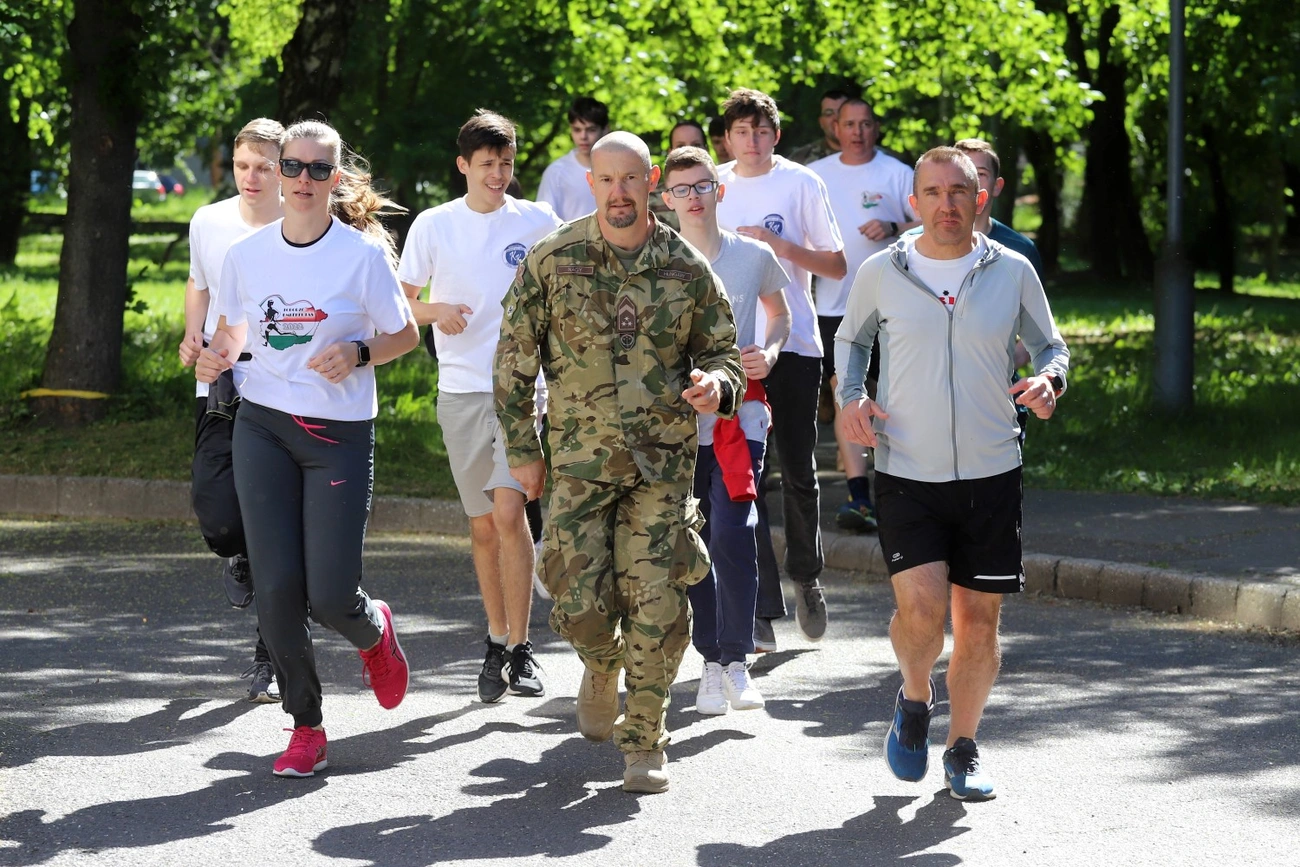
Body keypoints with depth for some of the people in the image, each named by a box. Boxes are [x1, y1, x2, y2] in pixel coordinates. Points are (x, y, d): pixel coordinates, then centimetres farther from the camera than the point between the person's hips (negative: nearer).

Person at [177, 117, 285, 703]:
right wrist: (192, 337, 6)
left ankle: (269, 657, 14)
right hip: (222, 392, 2)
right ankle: (240, 558, 24)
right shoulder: (208, 223, 7)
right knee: (217, 517, -15)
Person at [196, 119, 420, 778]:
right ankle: (306, 727, 12)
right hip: (263, 426, 3)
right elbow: (230, 329, 16)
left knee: (330, 595, -7)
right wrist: (213, 356, -6)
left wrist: (358, 353, -18)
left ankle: (374, 631, 32)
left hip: (340, 433, -3)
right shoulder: (247, 253, 3)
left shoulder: (363, 253, -7)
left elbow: (405, 335, 2)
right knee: (277, 588, -4)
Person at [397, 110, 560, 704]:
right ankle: (496, 643, 22)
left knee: (509, 511, -16)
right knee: (483, 524, 8)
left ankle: (521, 649, -8)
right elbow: (402, 304, 7)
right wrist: (434, 312, -14)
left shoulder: (539, 223, 2)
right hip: (462, 388, 2)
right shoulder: (433, 226, 3)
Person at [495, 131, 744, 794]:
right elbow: (515, 358, 5)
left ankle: (644, 742, 10)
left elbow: (724, 354, 10)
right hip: (581, 459, 0)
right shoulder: (552, 260, -1)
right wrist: (522, 448, 3)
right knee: (580, 602, -6)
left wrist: (716, 386, -14)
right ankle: (603, 668, 30)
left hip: (665, 461, 0)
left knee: (656, 606, -5)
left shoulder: (687, 267, 2)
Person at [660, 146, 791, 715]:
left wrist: (770, 353, 0)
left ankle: (737, 660, -6)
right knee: (692, 544, 3)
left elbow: (780, 315, 20)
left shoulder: (754, 256, 3)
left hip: (739, 416, -1)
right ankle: (711, 663, 14)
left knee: (733, 532, -15)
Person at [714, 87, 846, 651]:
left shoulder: (801, 184, 0)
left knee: (798, 471, 6)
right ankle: (762, 609, -5)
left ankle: (806, 578, 31)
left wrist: (781, 245, -14)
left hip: (794, 345, -1)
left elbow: (836, 266, 0)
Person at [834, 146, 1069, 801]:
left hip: (990, 473, 1)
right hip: (906, 472, -1)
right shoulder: (882, 273, 1)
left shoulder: (1012, 272, 2)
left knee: (979, 618, 4)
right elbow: (851, 339, 18)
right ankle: (915, 699, 15)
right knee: (920, 606, -17)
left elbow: (1049, 344, 14)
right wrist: (851, 398, 0)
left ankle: (962, 749, 22)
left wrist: (1048, 380, -8)